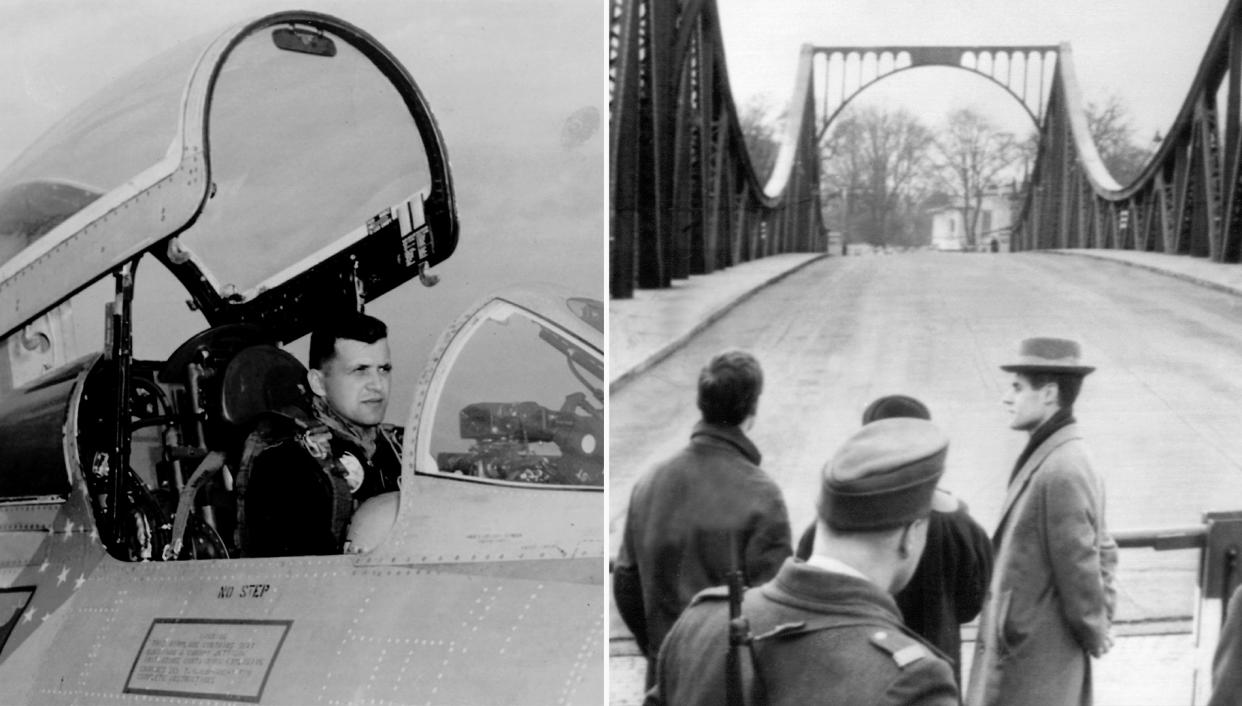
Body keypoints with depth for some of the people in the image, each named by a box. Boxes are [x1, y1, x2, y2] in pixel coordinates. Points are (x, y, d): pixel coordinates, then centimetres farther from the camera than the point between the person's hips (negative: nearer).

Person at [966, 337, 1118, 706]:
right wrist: (1102, 620, 12)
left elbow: (1079, 567, -20)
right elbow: (1101, 551, 16)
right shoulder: (1049, 456, 8)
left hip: (1034, 662, -9)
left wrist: (1094, 635, -7)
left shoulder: (1061, 471, -23)